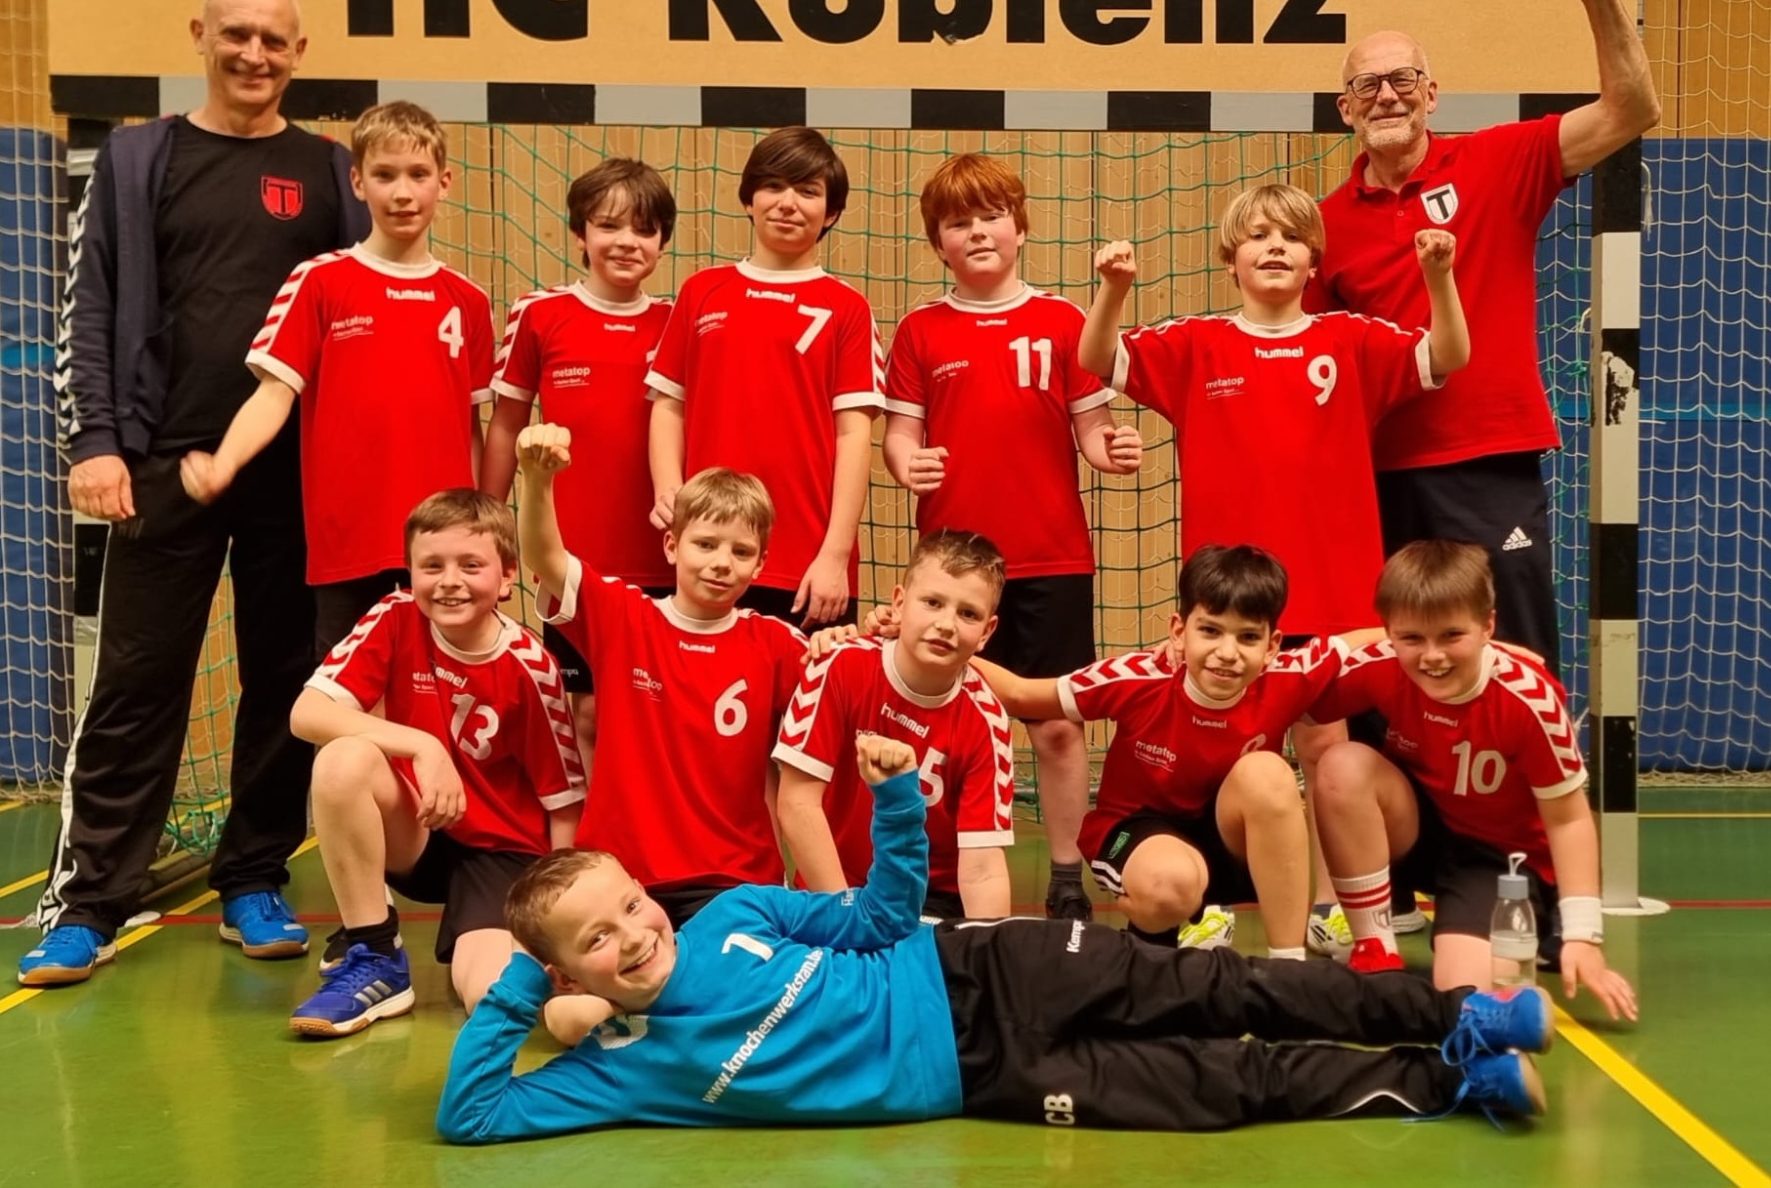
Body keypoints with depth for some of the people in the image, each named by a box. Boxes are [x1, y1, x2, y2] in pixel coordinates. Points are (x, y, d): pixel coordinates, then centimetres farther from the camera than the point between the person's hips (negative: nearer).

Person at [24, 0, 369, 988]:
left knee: (287, 687, 6)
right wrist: (95, 442, -5)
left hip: (297, 473, 1)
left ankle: (255, 885, 19)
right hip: (165, 465, -1)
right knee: (136, 688, 0)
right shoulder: (137, 159, 9)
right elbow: (92, 311, 5)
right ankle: (88, 905, 7)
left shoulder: (331, 172, 10)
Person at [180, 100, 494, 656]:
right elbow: (275, 392, -5)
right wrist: (222, 465, -23)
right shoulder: (319, 282, 1)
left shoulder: (468, 302, 8)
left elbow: (471, 427, 11)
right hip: (347, 545, -2)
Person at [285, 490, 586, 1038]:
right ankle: (372, 960, -13)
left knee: (495, 995, -29)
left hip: (503, 850, -3)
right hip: (414, 835, 3)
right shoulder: (395, 619, -10)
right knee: (344, 760, -29)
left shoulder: (530, 664, -14)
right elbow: (307, 713, -20)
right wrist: (422, 746, -29)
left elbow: (563, 801, -9)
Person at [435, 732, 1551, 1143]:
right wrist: (512, 990, -15)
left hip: (973, 974, 2)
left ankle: (1454, 1013, 3)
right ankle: (1454, 1077, 0)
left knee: (1217, 989, -8)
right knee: (1230, 1080, -7)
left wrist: (897, 793, -10)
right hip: (976, 1076, -2)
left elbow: (883, 918, 5)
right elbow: (468, 1116, -11)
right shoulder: (627, 1067, -6)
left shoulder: (731, 914, 0)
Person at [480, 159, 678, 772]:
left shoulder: (675, 324, 3)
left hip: (659, 560, 2)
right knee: (587, 712, 6)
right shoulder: (538, 314, -1)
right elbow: (505, 427, 5)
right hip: (574, 557, -1)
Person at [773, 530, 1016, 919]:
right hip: (831, 890, 0)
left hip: (933, 899, 0)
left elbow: (982, 870, -15)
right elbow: (797, 803, -16)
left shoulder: (984, 721, -12)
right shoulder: (840, 667, -16)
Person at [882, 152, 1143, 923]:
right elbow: (901, 432, 5)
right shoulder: (920, 332, 6)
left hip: (1052, 561, 0)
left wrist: (1114, 452, -17)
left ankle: (1068, 881, 15)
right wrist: (906, 465, -17)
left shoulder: (1061, 324, 4)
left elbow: (1091, 428, 4)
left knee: (1058, 726, 3)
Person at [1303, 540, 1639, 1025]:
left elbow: (1568, 818, -19)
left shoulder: (1528, 698, -28)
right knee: (1345, 766, -29)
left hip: (1502, 855, -2)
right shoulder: (1380, 669, -22)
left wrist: (1583, 935, -22)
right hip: (1419, 828, 2)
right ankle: (1377, 949, -13)